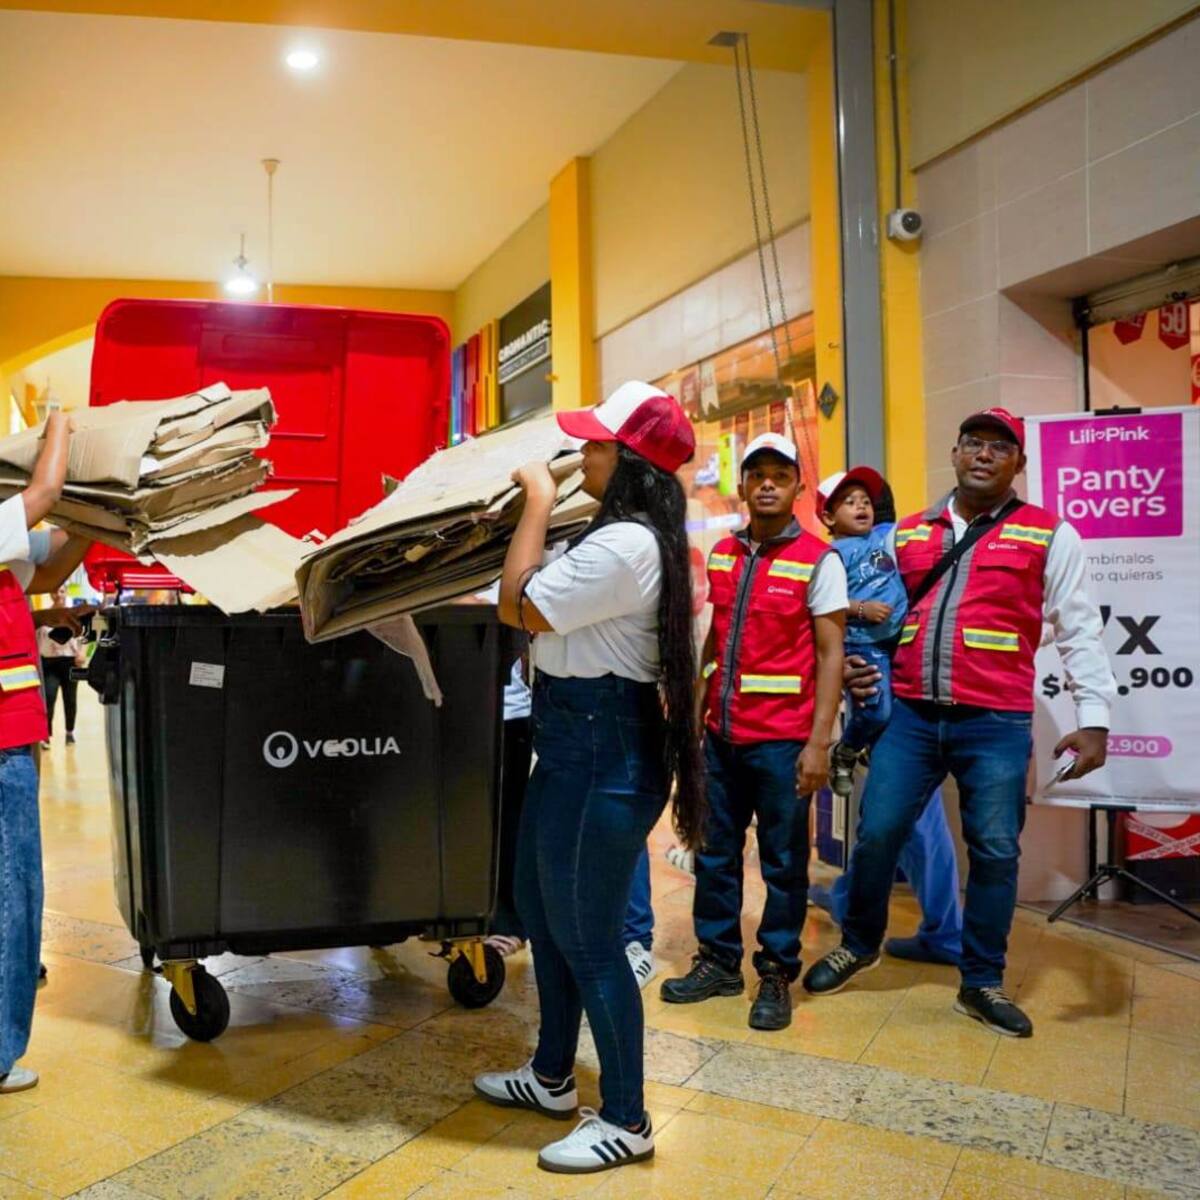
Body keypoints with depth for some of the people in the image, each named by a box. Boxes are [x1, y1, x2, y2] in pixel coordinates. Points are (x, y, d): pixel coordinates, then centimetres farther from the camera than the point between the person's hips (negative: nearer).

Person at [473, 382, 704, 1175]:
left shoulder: (623, 544, -23)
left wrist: (537, 502, -10)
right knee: (541, 911, 21)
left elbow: (519, 605, -18)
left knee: (588, 937, 1)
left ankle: (627, 1121, 19)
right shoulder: (626, 536, 13)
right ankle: (553, 1077, 39)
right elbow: (528, 606, 16)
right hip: (577, 744, 11)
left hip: (603, 753, -11)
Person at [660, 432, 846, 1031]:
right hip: (722, 734, 5)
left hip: (783, 740, -5)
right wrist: (695, 713, 12)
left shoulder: (818, 561, -6)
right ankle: (718, 961, 28)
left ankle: (777, 975, 21)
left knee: (783, 862, 6)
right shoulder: (721, 554, 9)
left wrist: (819, 742, -14)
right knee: (716, 853, 12)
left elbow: (831, 655, -8)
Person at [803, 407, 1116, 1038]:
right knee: (877, 833, 4)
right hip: (909, 714, 2)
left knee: (995, 852, 7)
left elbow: (1079, 632, 1)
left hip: (996, 723, -2)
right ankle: (859, 944, 28)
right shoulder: (907, 534, 11)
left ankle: (982, 983, 24)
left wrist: (1093, 718, -6)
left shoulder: (1050, 535, 2)